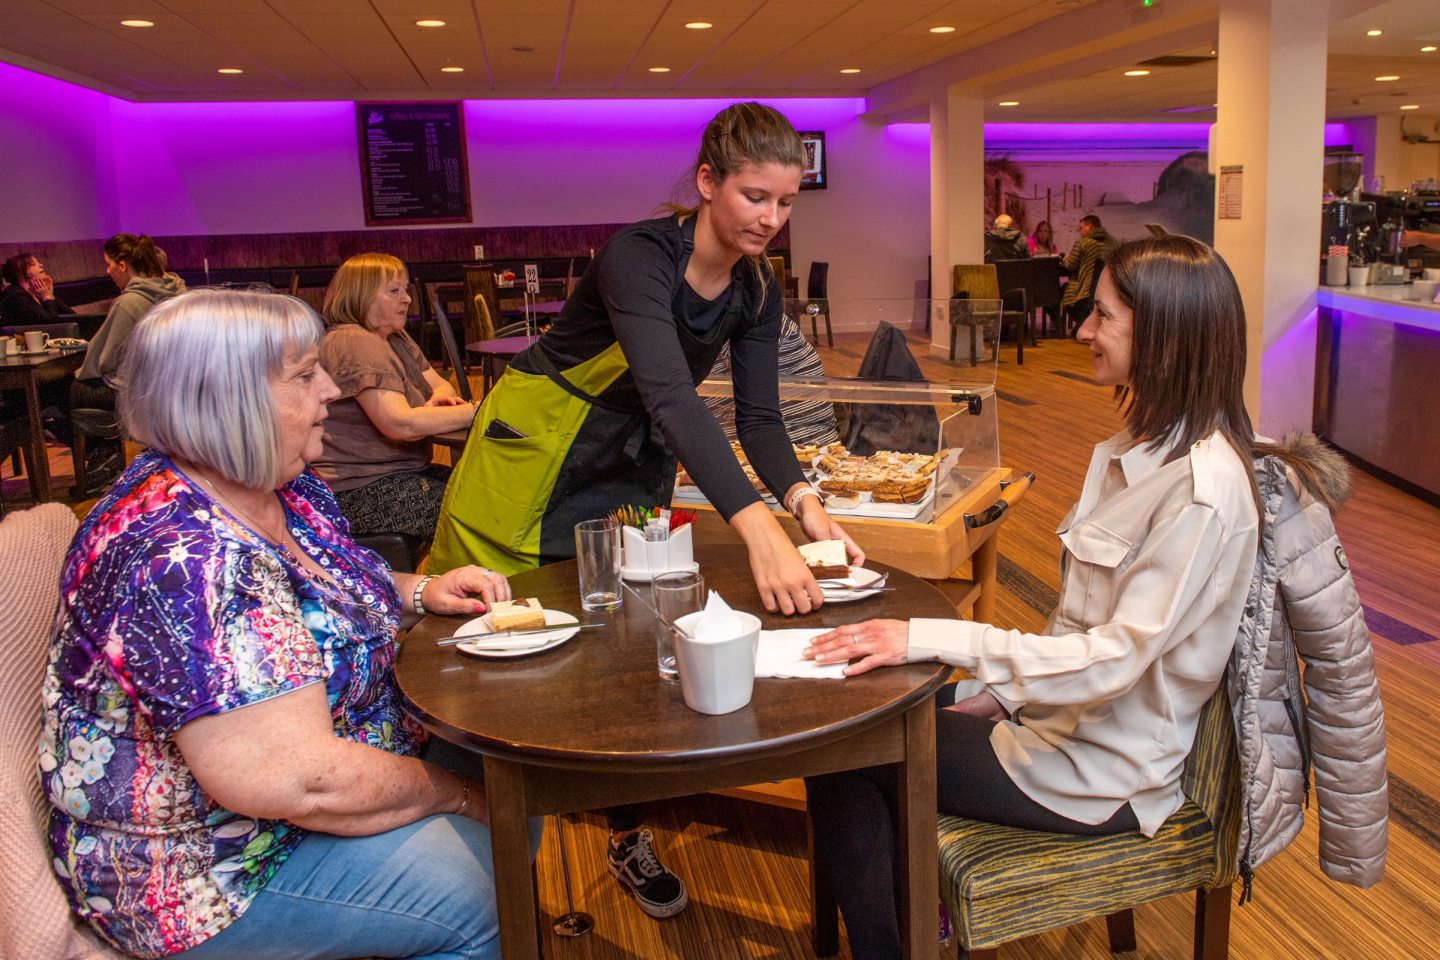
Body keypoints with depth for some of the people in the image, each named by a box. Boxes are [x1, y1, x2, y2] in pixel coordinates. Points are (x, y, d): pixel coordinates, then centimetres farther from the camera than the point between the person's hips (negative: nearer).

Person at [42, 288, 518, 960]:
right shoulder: (178, 556, -31)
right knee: (483, 901, -19)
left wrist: (419, 591, 1)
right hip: (201, 868, -9)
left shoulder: (284, 487, -1)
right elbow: (302, 780, -33)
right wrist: (454, 795, -17)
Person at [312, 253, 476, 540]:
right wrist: (477, 411, -23)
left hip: (400, 472, 10)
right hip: (358, 492, -10)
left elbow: (440, 385, 15)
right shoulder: (352, 342, -17)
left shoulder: (396, 338, 14)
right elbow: (401, 424, -26)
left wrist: (438, 398, -10)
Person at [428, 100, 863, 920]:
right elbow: (671, 395, -43)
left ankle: (628, 835, 30)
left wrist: (802, 498, -30)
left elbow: (759, 416, -9)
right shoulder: (638, 256, -29)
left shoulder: (759, 291, -8)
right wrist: (757, 528, -54)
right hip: (534, 452, -5)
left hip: (635, 468, 6)